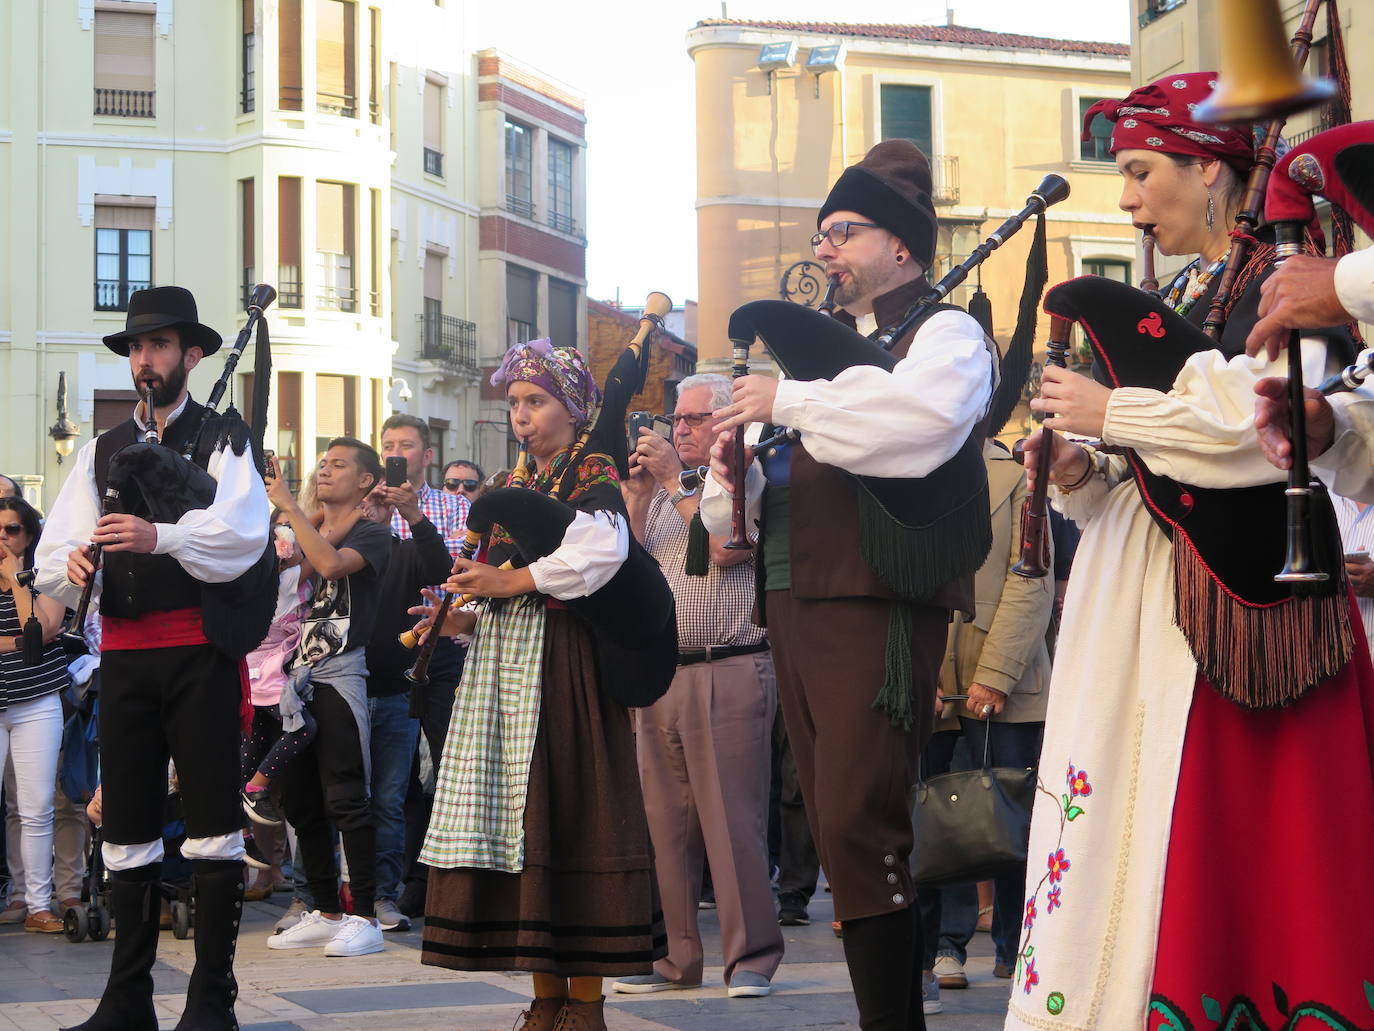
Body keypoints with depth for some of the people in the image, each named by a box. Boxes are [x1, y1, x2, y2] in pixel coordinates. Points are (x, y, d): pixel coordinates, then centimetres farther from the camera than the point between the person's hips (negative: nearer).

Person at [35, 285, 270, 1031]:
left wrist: (160, 536, -31)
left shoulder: (223, 438, 2)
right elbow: (53, 560, 9)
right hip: (124, 653, 5)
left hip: (200, 648, -5)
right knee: (128, 827, 8)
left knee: (212, 821, -3)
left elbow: (244, 530, -16)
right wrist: (71, 565, -15)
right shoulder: (102, 452, 17)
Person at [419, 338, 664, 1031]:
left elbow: (602, 550, -20)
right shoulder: (513, 486, 21)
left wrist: (514, 581, -19)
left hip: (565, 662, -7)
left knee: (564, 811, -9)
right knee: (516, 819, 2)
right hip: (502, 662, 7)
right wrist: (463, 620, 5)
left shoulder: (593, 475, -1)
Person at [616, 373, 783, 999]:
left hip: (728, 673, -6)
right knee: (664, 821, 6)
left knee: (732, 819, -6)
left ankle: (750, 959, 0)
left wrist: (675, 483, -8)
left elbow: (727, 549, -15)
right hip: (661, 674, 6)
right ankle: (672, 954, 13)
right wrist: (636, 492, 1)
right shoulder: (662, 490, 19)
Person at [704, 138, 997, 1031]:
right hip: (795, 603, 8)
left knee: (858, 827, -15)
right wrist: (735, 466, 3)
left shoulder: (945, 333, 1)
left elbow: (920, 416, -23)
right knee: (839, 830, 8)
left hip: (878, 604, -8)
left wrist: (790, 401, -18)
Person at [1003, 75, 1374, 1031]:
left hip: (1231, 589, -7)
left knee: (1215, 830, -10)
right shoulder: (1169, 299, 19)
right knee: (1116, 801, 1)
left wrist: (1112, 412, -12)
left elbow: (1264, 425, -21)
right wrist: (1082, 475, 2)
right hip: (1133, 593, 7)